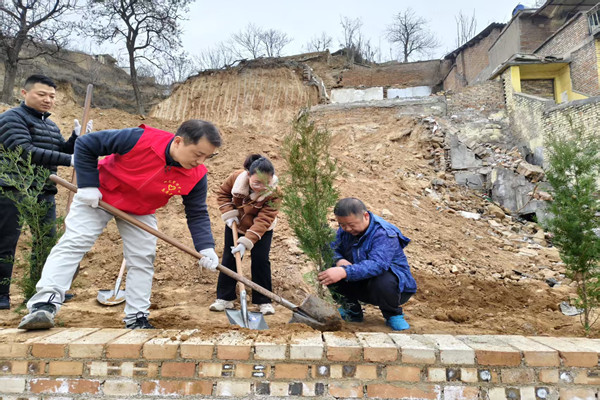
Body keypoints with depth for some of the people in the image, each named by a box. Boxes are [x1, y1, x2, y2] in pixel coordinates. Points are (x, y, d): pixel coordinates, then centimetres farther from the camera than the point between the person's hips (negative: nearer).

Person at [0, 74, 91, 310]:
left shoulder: (51, 126, 19)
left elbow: (62, 152, 20)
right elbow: (25, 152, -20)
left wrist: (77, 138, 3)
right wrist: (68, 160, -24)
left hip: (44, 192, 8)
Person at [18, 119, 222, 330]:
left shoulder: (196, 176, -24)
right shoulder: (139, 139, -35)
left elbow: (197, 214, -12)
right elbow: (85, 144, -22)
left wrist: (206, 248, -25)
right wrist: (88, 185, -23)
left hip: (141, 212, 3)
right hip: (97, 197, -3)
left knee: (143, 259, 0)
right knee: (73, 243, -12)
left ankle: (137, 318, 11)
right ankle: (45, 303, -7)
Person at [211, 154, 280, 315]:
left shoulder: (273, 192, -33)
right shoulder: (237, 177, -27)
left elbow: (263, 220, -34)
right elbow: (222, 193, -6)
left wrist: (246, 242, -40)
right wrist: (229, 213, -18)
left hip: (261, 229, -2)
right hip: (235, 225, 3)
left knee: (260, 261, -7)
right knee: (229, 259, 5)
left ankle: (263, 301, 8)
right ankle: (224, 298, 18)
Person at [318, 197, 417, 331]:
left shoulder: (384, 233, -25)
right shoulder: (344, 230, -2)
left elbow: (376, 265, -40)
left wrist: (344, 272, -54)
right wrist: (339, 260, -24)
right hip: (362, 285, 6)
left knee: (383, 282, -41)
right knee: (329, 273, -17)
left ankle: (393, 315, -5)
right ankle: (352, 312, 8)